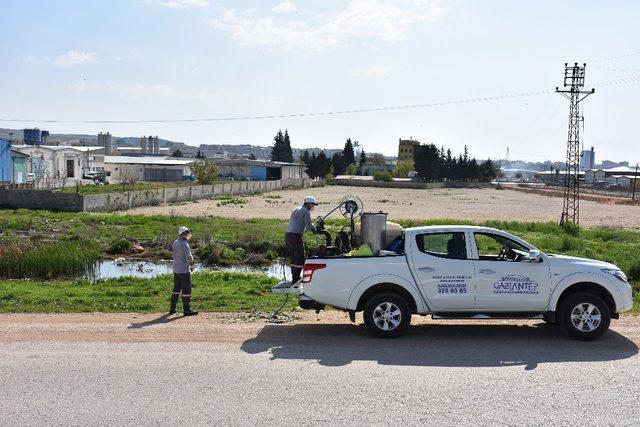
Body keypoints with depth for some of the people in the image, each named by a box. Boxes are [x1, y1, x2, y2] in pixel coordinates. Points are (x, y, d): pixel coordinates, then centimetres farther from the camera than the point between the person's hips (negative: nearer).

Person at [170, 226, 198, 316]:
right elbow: (189, 258, -24)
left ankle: (172, 309, 19)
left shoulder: (175, 242, 8)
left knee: (176, 289, 16)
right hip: (184, 270, -8)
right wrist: (191, 261, 0)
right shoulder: (184, 244, -18)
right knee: (186, 290, -1)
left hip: (176, 270, 8)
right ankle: (187, 310, 2)